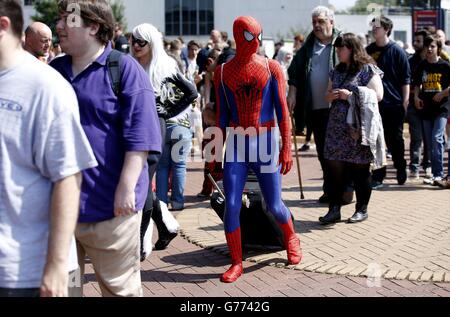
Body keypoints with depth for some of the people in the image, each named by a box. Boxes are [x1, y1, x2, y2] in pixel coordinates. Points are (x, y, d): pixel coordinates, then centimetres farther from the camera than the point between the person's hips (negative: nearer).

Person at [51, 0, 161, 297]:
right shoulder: (55, 70, 12)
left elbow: (139, 136, -12)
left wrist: (127, 187, -19)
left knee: (118, 286, 6)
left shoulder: (124, 69, -7)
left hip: (109, 203, -6)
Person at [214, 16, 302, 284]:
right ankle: (237, 263, 9)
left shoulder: (271, 67, 0)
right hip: (236, 142, 1)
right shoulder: (223, 72, 4)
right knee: (232, 206, -6)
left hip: (266, 140, -1)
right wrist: (217, 150, 7)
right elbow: (222, 114, 8)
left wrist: (287, 147, -8)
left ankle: (291, 237, 38)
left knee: (274, 205, 6)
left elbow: (282, 110, -3)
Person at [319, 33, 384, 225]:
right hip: (337, 127, 6)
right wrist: (331, 96, -1)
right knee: (335, 168, 2)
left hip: (359, 128, -6)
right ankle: (334, 209, 8)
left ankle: (362, 209, 14)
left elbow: (378, 95, -11)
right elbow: (328, 95, 24)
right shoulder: (337, 71, 17)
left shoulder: (367, 69, -3)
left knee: (360, 170, 2)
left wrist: (350, 95, -15)